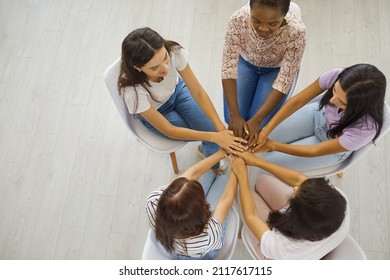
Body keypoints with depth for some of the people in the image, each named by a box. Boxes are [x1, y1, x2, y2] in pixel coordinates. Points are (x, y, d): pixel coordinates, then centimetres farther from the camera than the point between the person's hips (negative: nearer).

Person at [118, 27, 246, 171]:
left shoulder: (174, 52, -34)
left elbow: (198, 92, -23)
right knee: (211, 137, -9)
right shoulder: (133, 90, -39)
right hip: (154, 113, -3)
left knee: (212, 130, -11)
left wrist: (221, 129, -32)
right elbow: (168, 130, -29)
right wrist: (214, 137, -32)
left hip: (177, 90, 3)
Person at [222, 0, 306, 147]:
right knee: (231, 119, -11)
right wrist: (235, 115, -31)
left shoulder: (296, 31, -35)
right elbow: (228, 68, -27)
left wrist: (256, 120, -30)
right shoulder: (238, 19, -33)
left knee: (261, 124, -14)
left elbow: (284, 82, -28)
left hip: (276, 69, -1)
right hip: (246, 62, 1)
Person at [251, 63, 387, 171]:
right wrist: (265, 131, -30)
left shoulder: (365, 128, -40)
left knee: (272, 161, -2)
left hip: (334, 145, -3)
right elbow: (297, 101, -22)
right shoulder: (336, 76, -35)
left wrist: (273, 145, -23)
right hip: (319, 114, 3)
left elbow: (315, 151, -27)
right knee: (265, 139, -2)